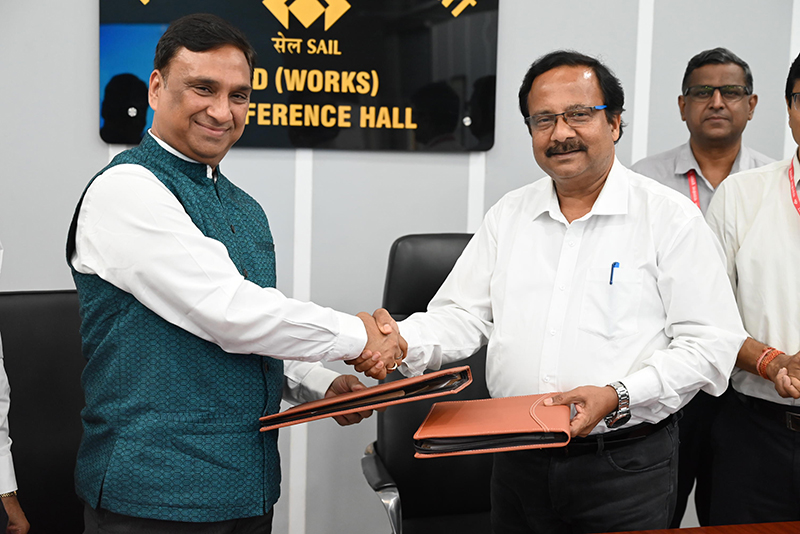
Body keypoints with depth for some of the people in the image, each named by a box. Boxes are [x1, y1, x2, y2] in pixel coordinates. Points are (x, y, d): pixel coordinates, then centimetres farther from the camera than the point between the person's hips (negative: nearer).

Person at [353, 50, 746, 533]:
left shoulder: (672, 217, -5)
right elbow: (463, 316, 6)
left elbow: (711, 344, -9)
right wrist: (400, 343, -14)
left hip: (626, 466, -3)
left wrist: (618, 397, -21)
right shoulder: (510, 214, 9)